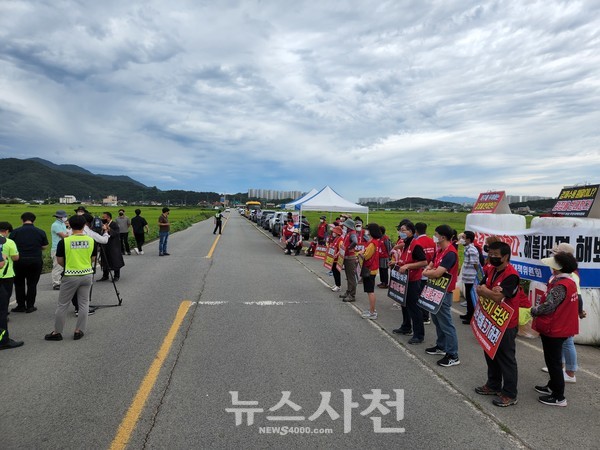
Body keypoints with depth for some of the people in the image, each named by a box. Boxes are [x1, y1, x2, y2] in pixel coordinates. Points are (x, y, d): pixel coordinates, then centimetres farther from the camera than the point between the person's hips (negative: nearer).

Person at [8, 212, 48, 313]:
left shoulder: (15, 232, -4)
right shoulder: (41, 232, -2)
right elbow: (44, 247, 3)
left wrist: (20, 247, 15)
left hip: (19, 261, 0)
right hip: (36, 261, 1)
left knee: (19, 283, 12)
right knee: (32, 284, 9)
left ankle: (21, 306, 15)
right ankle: (30, 306, 11)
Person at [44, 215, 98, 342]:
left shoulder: (64, 241, -12)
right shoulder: (91, 241, -3)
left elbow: (60, 261, -3)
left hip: (70, 276, -3)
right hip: (87, 275, 3)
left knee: (62, 305, 9)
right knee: (84, 304, 12)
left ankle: (57, 332, 19)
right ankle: (79, 331, 17)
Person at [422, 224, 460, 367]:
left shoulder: (450, 253, -22)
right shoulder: (440, 251, 9)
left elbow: (437, 273, -28)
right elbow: (430, 267, 16)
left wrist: (428, 272, -8)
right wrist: (429, 271, -7)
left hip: (444, 292, -10)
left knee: (446, 323, -4)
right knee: (437, 320, 20)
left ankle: (453, 356, 4)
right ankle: (441, 346, 34)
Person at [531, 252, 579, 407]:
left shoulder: (560, 286, -25)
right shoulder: (569, 282, 7)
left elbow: (548, 307, -24)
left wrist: (533, 311, -9)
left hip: (553, 330, -10)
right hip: (562, 328, 10)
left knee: (553, 362, 2)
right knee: (554, 360, 22)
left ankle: (558, 397, 12)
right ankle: (553, 386, 37)